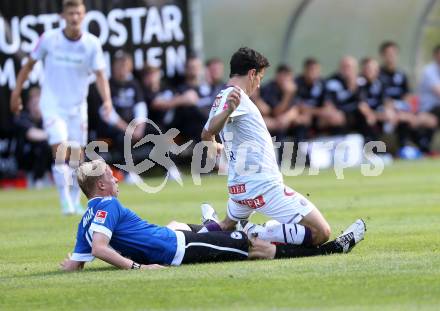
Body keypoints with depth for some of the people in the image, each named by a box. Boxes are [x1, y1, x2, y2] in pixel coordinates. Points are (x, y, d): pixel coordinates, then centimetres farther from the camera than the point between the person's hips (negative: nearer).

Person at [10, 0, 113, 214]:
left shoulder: (92, 44, -7)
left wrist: (107, 100, -26)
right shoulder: (49, 39, -9)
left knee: (77, 155, 6)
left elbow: (100, 75, -9)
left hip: (78, 106, 2)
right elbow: (30, 64, 4)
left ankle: (75, 202, 21)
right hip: (52, 105, -2)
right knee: (60, 151, -17)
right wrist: (16, 92, 3)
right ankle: (65, 201, -13)